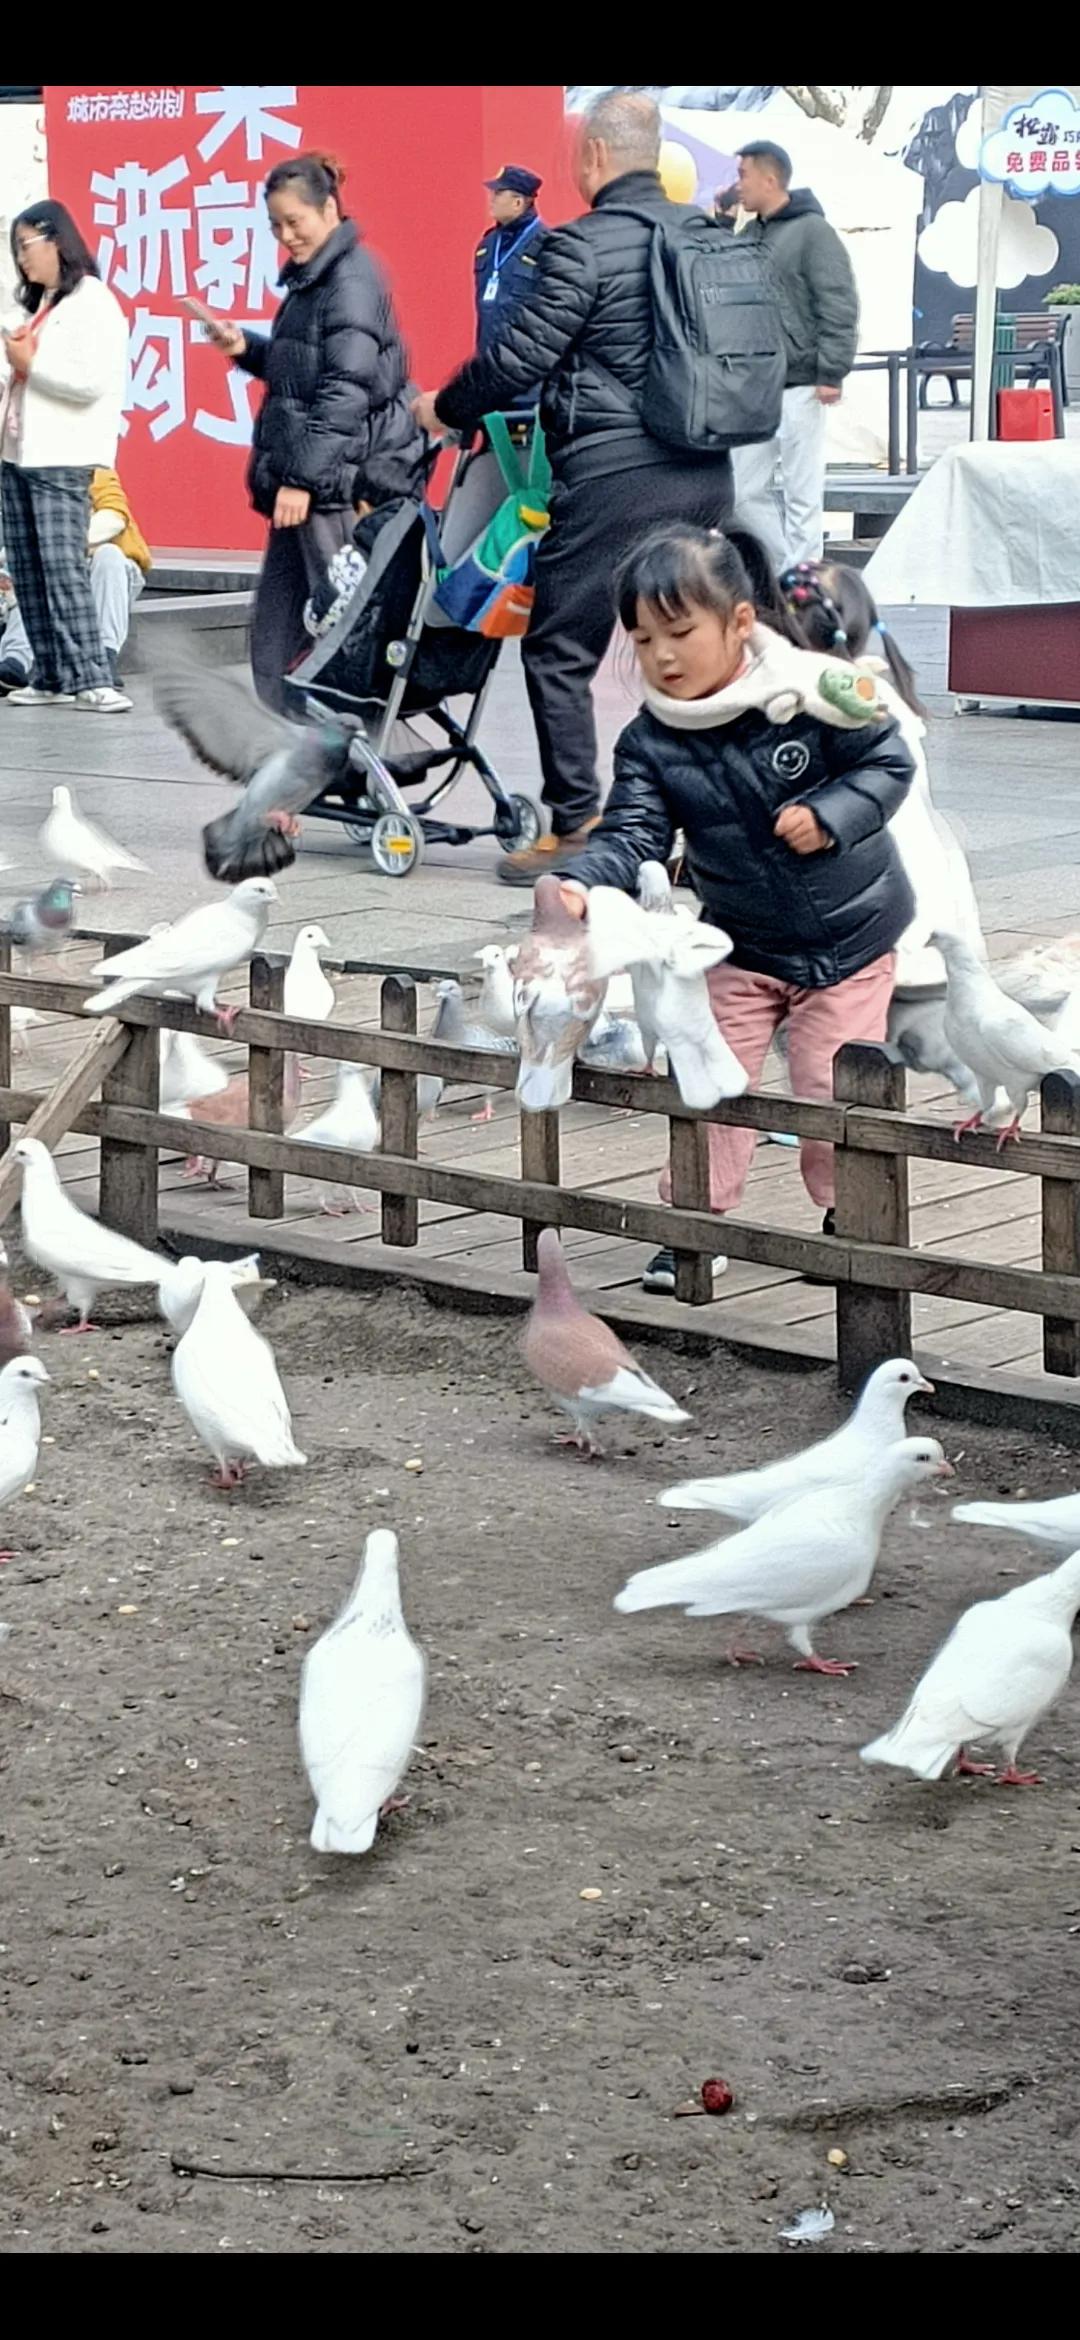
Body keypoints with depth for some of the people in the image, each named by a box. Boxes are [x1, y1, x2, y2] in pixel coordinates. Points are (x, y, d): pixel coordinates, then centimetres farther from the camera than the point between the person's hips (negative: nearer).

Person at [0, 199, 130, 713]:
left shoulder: (93, 302, -7)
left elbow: (92, 382, -17)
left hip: (60, 459, -9)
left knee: (62, 569, -13)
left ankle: (91, 680, -13)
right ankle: (51, 677, 9)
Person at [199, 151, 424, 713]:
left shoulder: (351, 281, -12)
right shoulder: (312, 277, 17)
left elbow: (346, 389, -19)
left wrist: (303, 477, -22)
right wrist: (247, 348, 9)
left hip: (340, 482, -10)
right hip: (307, 481, 10)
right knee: (274, 625, 10)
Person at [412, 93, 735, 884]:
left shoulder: (583, 246, -11)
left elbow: (522, 354, -11)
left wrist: (444, 408, 4)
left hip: (611, 472, -6)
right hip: (705, 470, 7)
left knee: (560, 651, 3)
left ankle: (575, 827, 0)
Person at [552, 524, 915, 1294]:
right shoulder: (650, 742, -11)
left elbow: (888, 763, -10)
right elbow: (634, 835, -17)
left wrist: (828, 816, -25)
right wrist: (581, 883, -36)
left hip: (850, 935, -3)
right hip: (743, 946, 3)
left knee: (832, 1085, 1)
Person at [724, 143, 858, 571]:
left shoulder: (812, 231, -6)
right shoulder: (748, 234, 16)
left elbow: (839, 305, -12)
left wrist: (831, 373, -18)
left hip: (798, 387, -8)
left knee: (801, 495, -3)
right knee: (747, 494, 8)